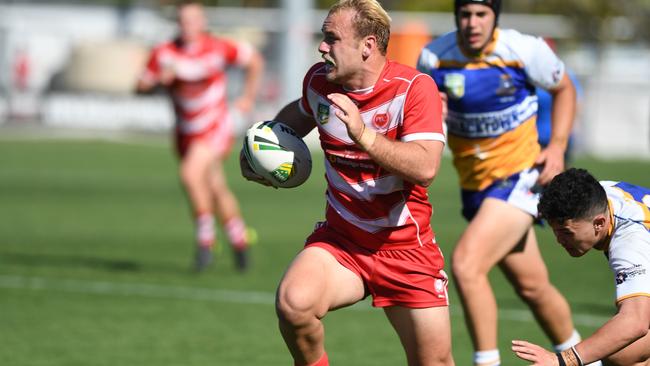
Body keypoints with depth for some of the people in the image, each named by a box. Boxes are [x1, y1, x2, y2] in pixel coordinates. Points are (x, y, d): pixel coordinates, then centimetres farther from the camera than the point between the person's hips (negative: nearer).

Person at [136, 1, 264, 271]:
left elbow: (254, 61, 2)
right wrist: (160, 79, -23)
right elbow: (141, 87, -4)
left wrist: (248, 97, 1)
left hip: (215, 128, -4)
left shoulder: (217, 49, -13)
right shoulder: (164, 54, -6)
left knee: (190, 173, -27)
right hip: (186, 134, 4)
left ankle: (205, 236, -14)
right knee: (216, 190, 12)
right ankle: (239, 240, 32)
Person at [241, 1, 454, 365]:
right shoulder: (319, 81, -1)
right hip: (340, 239, 2)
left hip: (406, 247, -2)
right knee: (293, 302, -30)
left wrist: (364, 136, -37)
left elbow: (425, 168, -29)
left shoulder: (415, 87, -16)